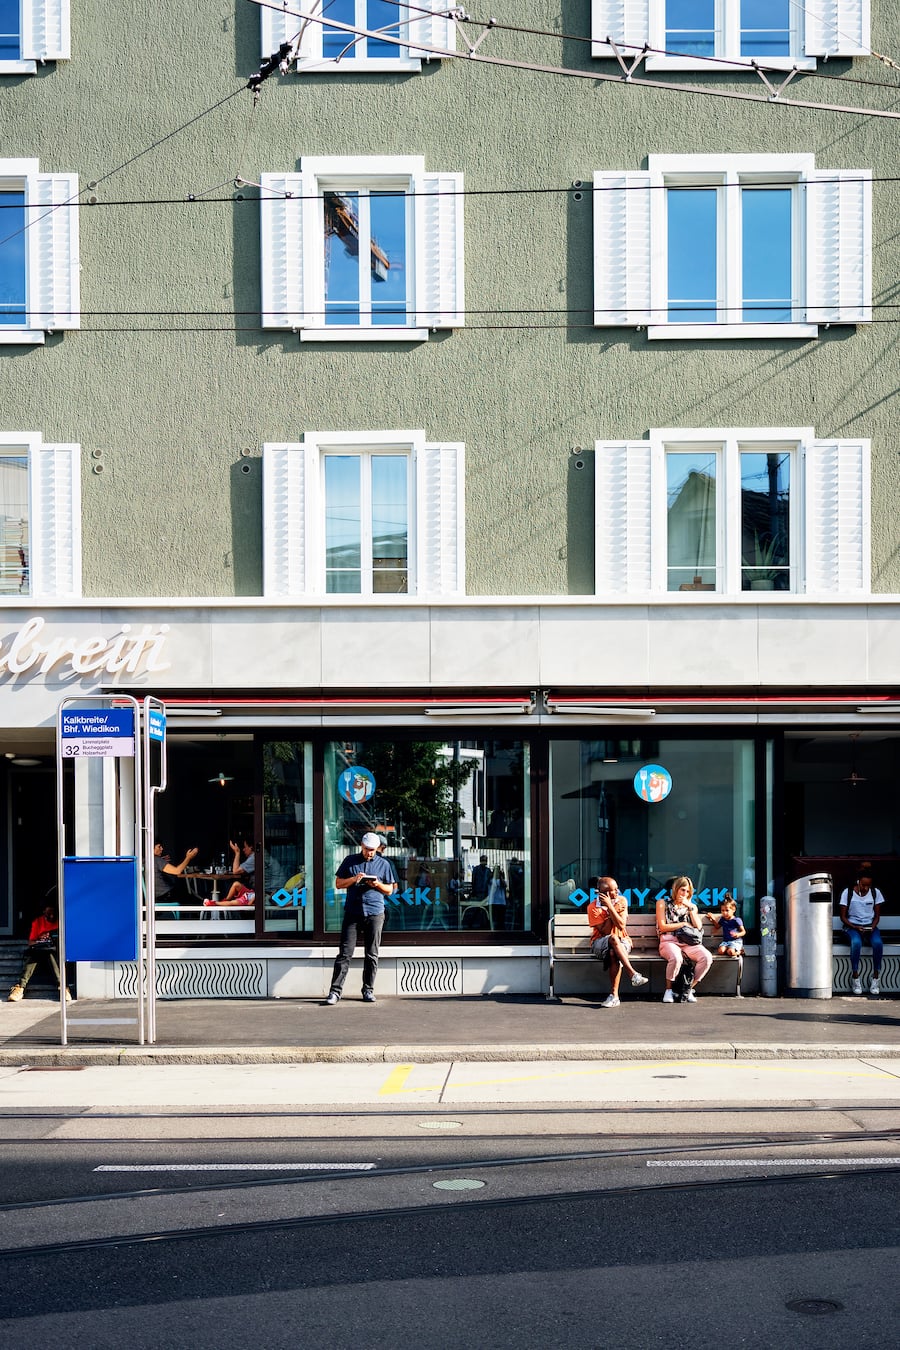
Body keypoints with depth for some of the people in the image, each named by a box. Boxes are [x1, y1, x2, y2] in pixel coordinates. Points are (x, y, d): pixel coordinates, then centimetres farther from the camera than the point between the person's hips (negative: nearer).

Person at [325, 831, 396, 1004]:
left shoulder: (383, 864, 11)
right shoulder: (350, 861, 10)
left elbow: (389, 890, 13)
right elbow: (338, 884, 9)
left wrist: (378, 885, -7)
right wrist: (354, 879, -8)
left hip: (375, 913, 1)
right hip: (352, 913, -1)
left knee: (372, 954, 4)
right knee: (345, 953, -5)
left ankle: (368, 990, 13)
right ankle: (335, 991, -5)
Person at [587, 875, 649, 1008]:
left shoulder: (621, 901, -1)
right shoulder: (593, 907, -8)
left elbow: (621, 925, -15)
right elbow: (605, 931, -15)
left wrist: (610, 906, -20)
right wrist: (613, 911, -16)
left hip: (621, 940, 1)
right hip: (600, 942, -1)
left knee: (614, 953, -36)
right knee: (613, 939, -38)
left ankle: (614, 995, -37)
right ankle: (634, 975, -42)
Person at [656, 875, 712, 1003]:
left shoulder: (692, 906, 22)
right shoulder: (663, 903, 11)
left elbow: (698, 927, 7)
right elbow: (662, 927, 0)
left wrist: (690, 908, 1)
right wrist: (684, 924, 1)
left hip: (689, 942, 4)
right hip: (669, 941, -4)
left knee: (707, 957, -28)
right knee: (676, 958, -40)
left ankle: (689, 989, -11)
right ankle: (668, 990, -16)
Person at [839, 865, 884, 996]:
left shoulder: (875, 892, 2)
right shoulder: (848, 893, -5)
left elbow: (877, 915, 9)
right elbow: (843, 917, -1)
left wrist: (873, 926, -12)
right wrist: (854, 927, -17)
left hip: (870, 925, 2)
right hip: (852, 926, -2)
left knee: (878, 943, -32)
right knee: (856, 942, -37)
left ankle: (875, 978, -19)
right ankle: (856, 977, -24)